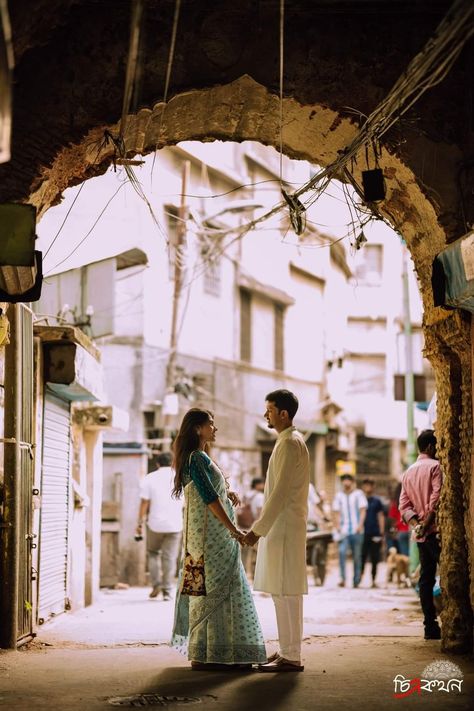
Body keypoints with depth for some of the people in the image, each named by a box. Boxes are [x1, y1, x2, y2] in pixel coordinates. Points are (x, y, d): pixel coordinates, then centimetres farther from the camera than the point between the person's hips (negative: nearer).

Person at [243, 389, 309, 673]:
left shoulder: (290, 443, -14)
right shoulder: (288, 441, 17)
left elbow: (280, 492, -20)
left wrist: (258, 529, -19)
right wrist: (262, 527, 20)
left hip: (285, 528, -10)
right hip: (279, 527, 10)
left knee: (286, 592, -7)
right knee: (282, 592, 13)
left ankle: (291, 657, -4)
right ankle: (287, 651, 19)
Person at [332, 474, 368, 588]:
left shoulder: (358, 494, 6)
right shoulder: (339, 495, 12)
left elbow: (363, 510, 1)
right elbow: (337, 512, 11)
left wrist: (360, 525, -10)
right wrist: (337, 526, -3)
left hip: (356, 531, -1)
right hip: (344, 531, 1)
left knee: (357, 555, 3)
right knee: (342, 552, -18)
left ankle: (356, 581, 11)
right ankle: (342, 578, -19)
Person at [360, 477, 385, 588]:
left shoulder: (377, 501, 8)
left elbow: (381, 516, 9)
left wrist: (381, 532, 2)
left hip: (375, 534, 1)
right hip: (362, 533, -1)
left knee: (374, 559, 4)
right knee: (361, 558, -4)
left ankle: (373, 580, 11)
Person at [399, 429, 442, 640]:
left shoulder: (408, 472, 17)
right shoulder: (435, 466, -7)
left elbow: (404, 505, 8)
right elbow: (436, 498, -18)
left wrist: (416, 523, -4)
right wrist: (427, 522, -12)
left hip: (420, 533, 8)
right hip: (435, 530, -7)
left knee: (426, 579, 6)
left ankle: (430, 626, 6)